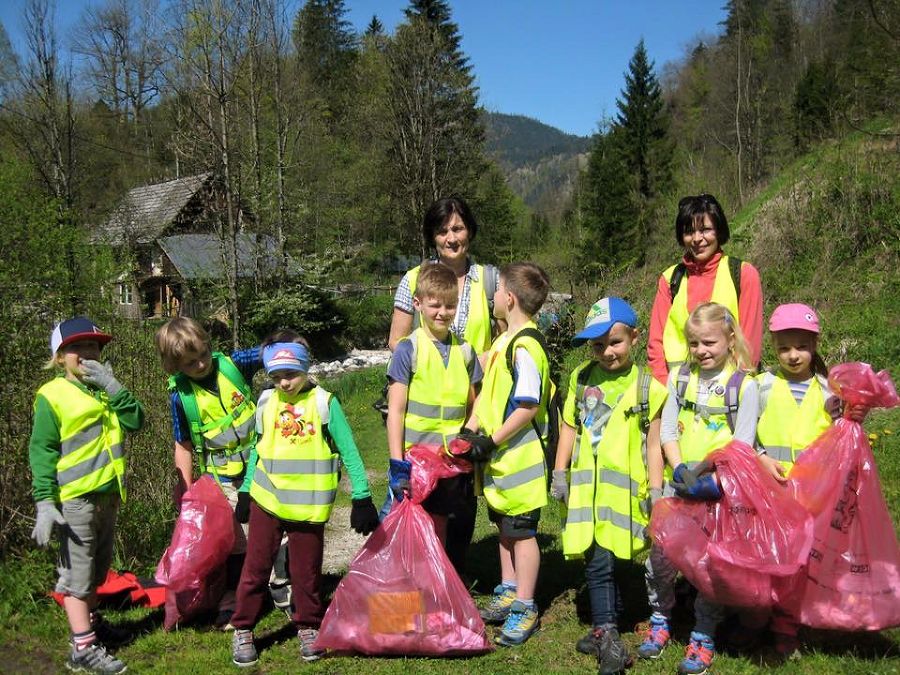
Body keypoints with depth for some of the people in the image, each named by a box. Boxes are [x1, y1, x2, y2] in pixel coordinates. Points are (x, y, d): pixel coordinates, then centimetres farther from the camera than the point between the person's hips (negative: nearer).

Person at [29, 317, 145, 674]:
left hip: (107, 493, 7)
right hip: (74, 498, -7)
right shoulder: (52, 396, -9)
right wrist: (44, 502, -17)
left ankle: (89, 621, 39)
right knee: (77, 572, 0)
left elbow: (135, 421, -4)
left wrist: (112, 386, -14)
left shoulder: (104, 389, 10)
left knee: (98, 567, 21)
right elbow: (42, 450, -11)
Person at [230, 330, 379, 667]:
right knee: (255, 567, 9)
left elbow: (349, 452, -7)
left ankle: (308, 628, 27)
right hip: (266, 500, 3)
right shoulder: (266, 402, 1)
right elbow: (258, 449, 12)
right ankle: (242, 630, 22)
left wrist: (361, 498, -10)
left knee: (306, 571, 10)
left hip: (307, 506, -2)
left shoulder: (324, 403, -9)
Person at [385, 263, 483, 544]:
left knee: (439, 527, 14)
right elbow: (395, 410, -9)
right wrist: (397, 463, -13)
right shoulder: (409, 349, -7)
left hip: (451, 458, 4)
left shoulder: (464, 350, 5)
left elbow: (472, 406, 13)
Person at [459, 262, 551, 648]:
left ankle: (525, 609, 13)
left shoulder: (525, 348, -21)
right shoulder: (505, 341, 9)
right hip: (498, 457, 9)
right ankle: (509, 593, 33)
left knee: (522, 531, 2)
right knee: (505, 526, 19)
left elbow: (527, 408, -24)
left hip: (519, 457, -9)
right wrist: (470, 430, 5)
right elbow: (488, 390, 15)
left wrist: (492, 441, -19)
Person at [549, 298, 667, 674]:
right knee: (597, 560, 0)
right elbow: (569, 427, 14)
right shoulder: (581, 378, 8)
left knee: (610, 558, 0)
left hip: (626, 488, -2)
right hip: (587, 486, 2)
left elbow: (653, 445, 1)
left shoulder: (647, 387, -1)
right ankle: (607, 635, 6)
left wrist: (656, 493, -2)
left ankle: (605, 628, 14)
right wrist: (560, 474, 11)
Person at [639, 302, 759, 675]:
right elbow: (667, 429, 3)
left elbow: (743, 445, -9)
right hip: (680, 485, 3)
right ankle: (660, 621, 24)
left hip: (720, 490, -3)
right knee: (660, 555, 2)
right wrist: (680, 470, -12)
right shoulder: (680, 376, 5)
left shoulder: (744, 385, -6)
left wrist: (714, 482, -19)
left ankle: (703, 637, 17)